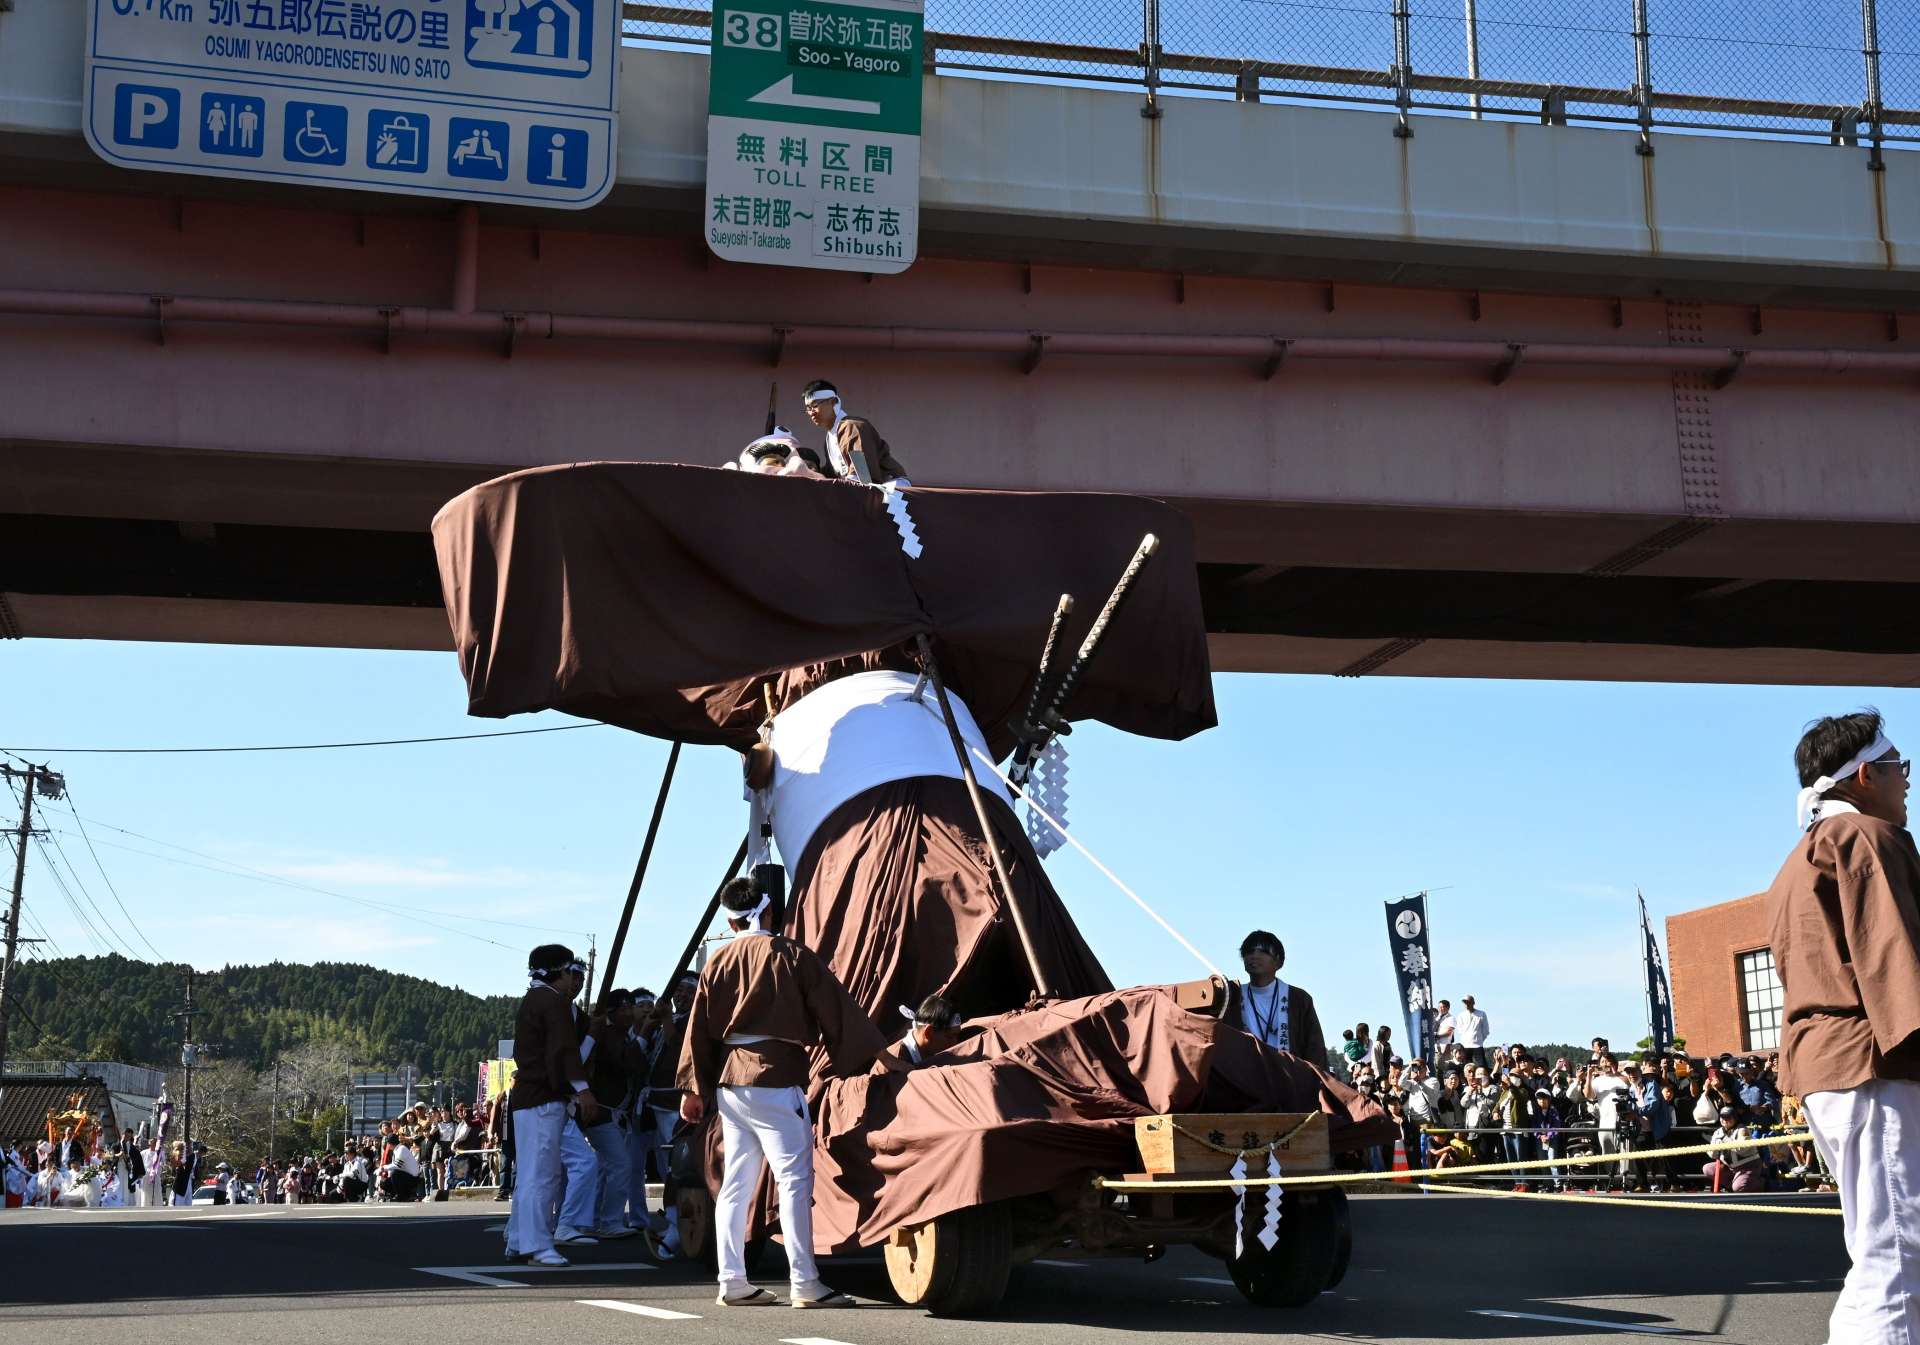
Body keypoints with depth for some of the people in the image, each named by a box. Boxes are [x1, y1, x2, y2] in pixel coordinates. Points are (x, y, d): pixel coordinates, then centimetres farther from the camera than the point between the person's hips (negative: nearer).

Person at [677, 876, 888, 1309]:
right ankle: (805, 1284, -8)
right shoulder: (791, 955, -5)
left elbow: (698, 1028, 12)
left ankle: (732, 1282, 10)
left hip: (728, 1081, 6)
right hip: (775, 1079, -6)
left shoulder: (718, 963, 10)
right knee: (795, 1179, -5)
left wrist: (693, 1088, 17)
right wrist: (871, 1057, 3)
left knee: (736, 1183, 10)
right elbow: (835, 1011, -4)